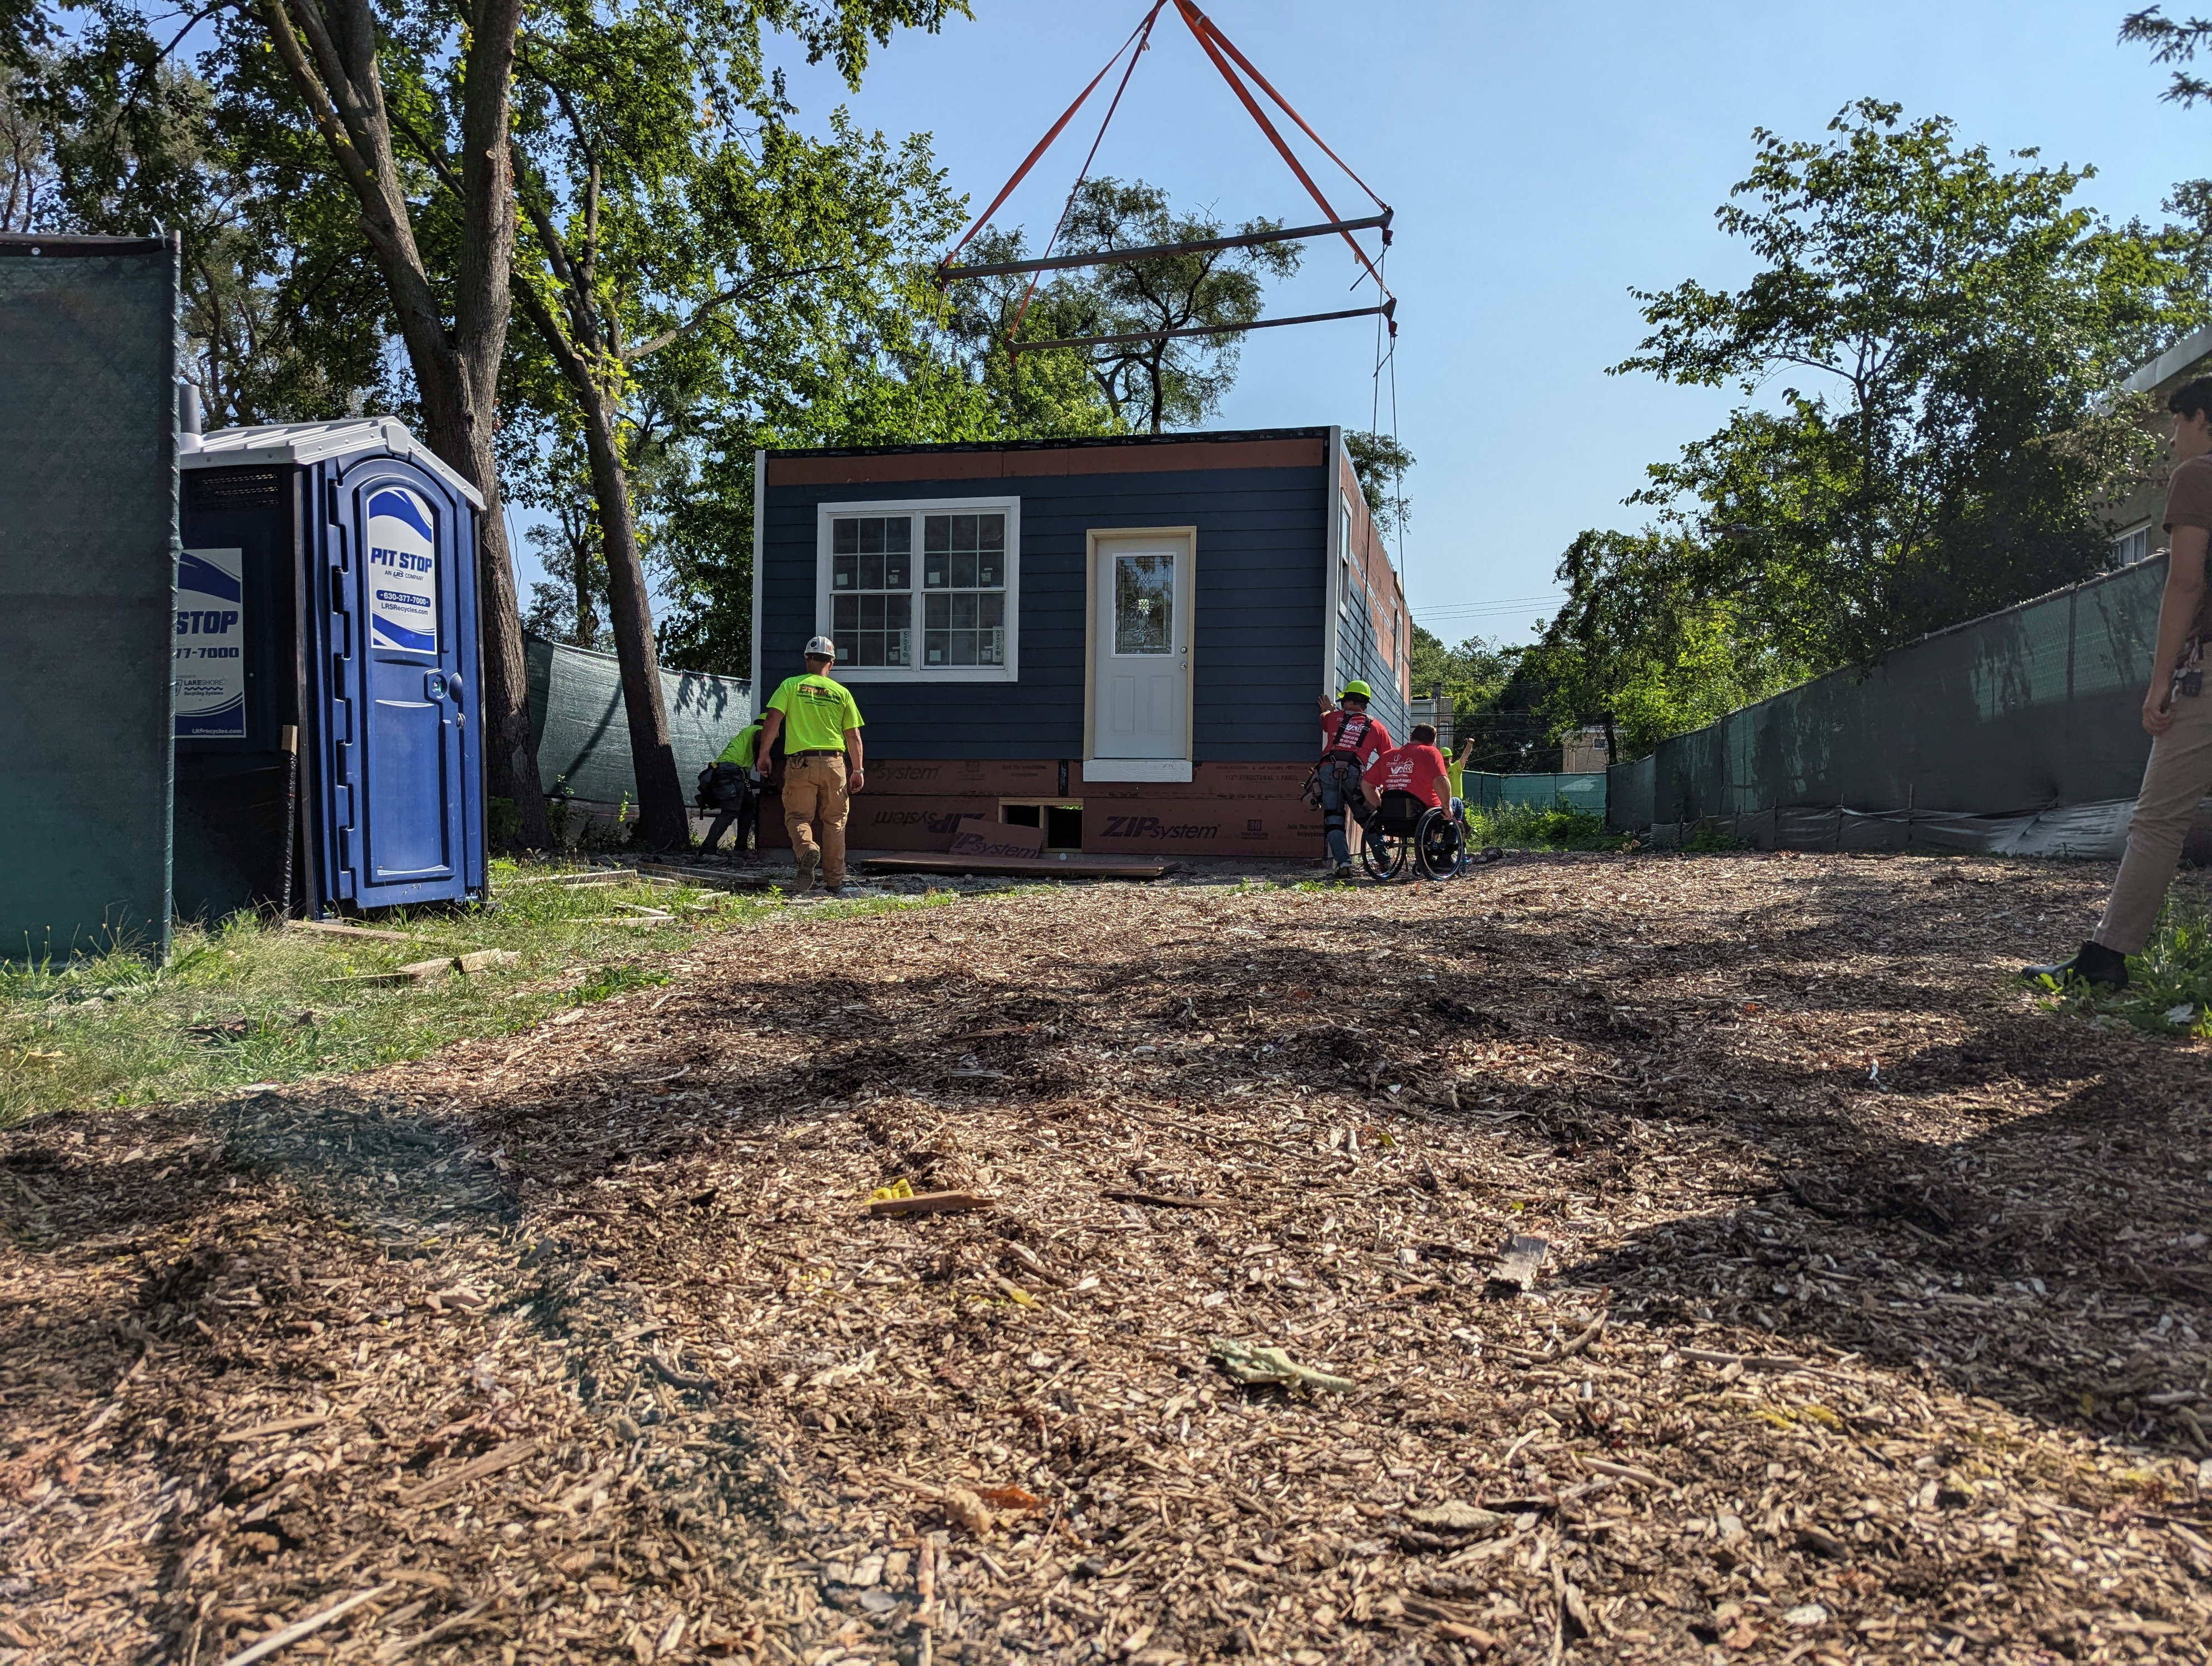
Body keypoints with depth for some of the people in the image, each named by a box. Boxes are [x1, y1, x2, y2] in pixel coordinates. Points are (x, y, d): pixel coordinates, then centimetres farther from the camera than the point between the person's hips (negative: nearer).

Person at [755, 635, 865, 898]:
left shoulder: (791, 685, 3)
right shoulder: (842, 693, 8)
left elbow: (772, 721, -4)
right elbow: (853, 736, 7)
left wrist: (764, 753, 7)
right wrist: (858, 770, 15)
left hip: (801, 762, -1)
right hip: (834, 762, 2)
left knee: (798, 816, 7)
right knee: (834, 822, 10)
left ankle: (807, 850, -26)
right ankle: (835, 883, 12)